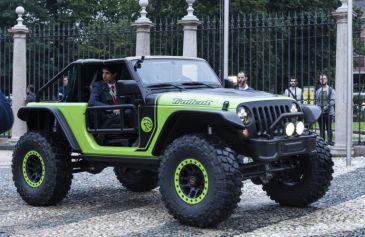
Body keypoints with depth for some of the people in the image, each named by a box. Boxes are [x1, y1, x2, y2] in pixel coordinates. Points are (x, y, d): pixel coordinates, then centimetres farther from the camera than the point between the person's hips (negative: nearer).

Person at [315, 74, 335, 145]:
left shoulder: (331, 90, 2)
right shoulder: (318, 91, 16)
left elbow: (332, 101, -7)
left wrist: (326, 107, -20)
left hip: (328, 112, -4)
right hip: (320, 113, 4)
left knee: (328, 128, -4)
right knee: (321, 129, 6)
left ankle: (330, 142, 0)